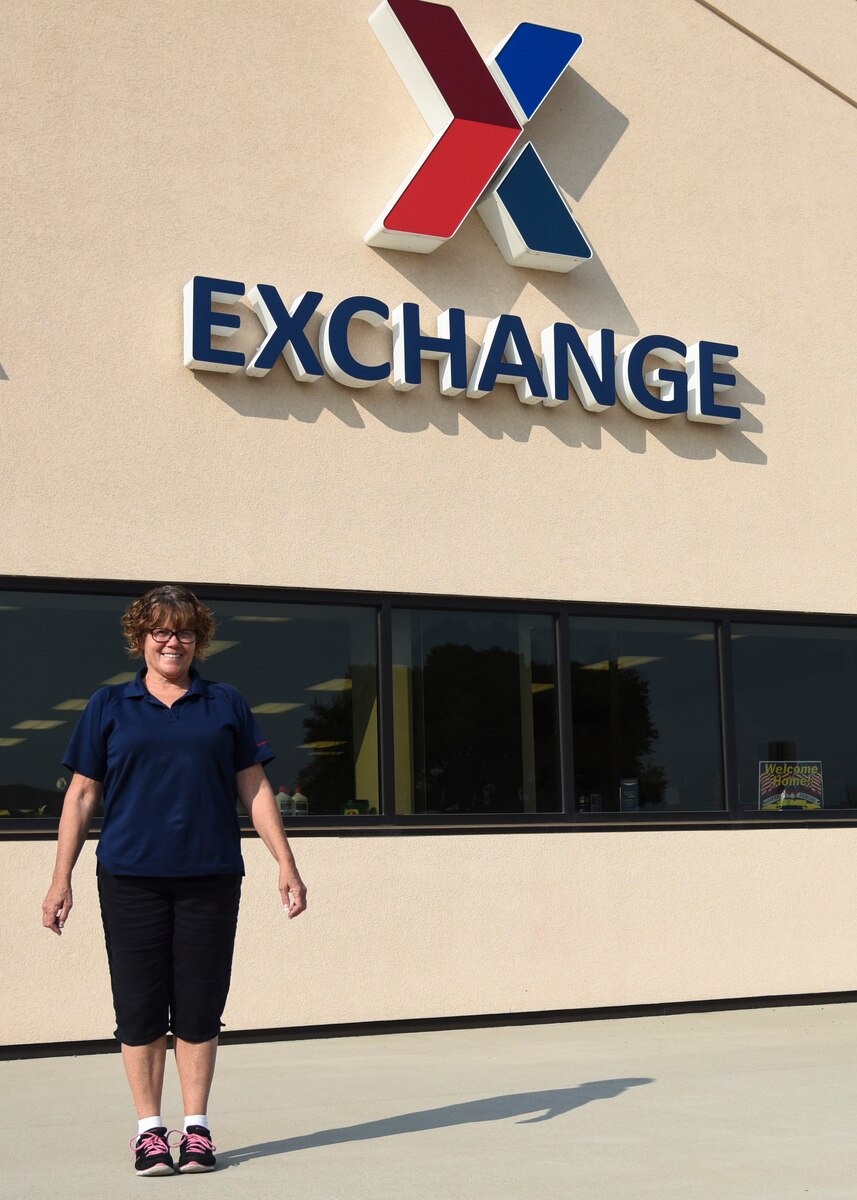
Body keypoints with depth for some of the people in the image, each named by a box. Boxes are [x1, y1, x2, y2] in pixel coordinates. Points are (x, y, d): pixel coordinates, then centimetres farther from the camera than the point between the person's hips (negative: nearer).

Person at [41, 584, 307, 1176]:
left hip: (210, 877, 0)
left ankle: (197, 1128, 15)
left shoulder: (227, 704, 9)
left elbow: (255, 789, 11)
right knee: (140, 1008, 2)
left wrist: (286, 865, 6)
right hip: (131, 877, 0)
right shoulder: (108, 706, 8)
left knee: (200, 1006, 4)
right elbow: (82, 794, 9)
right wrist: (62, 878, 4)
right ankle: (149, 1130, 12)